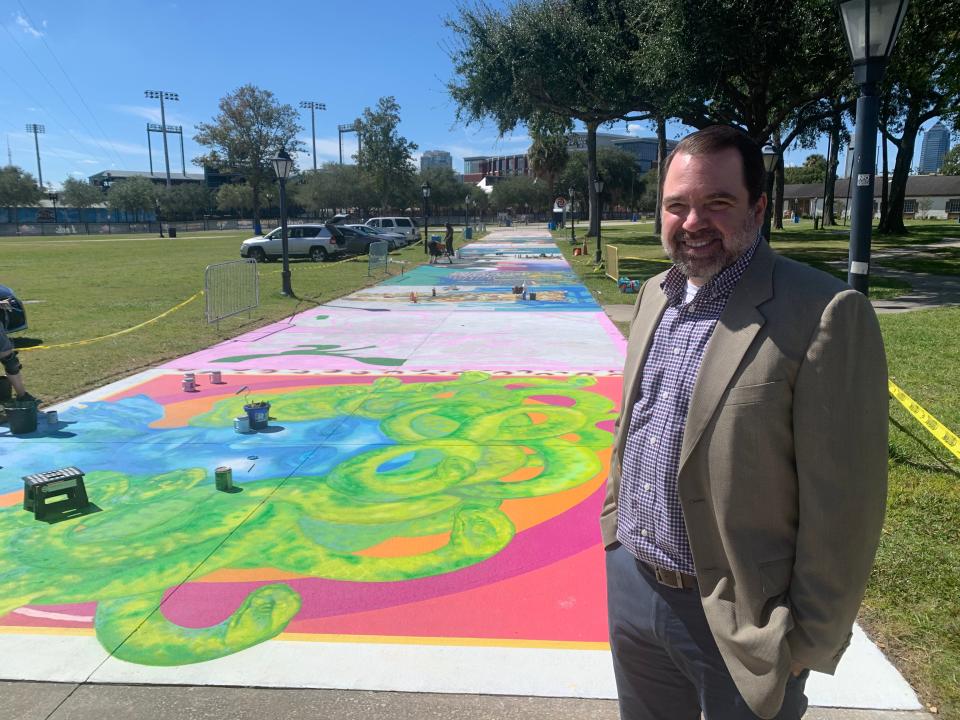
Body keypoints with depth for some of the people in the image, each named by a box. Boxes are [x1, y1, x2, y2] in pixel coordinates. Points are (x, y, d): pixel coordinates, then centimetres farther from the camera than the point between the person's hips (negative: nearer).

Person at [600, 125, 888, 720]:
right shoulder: (654, 294, 4)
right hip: (629, 581, 6)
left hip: (738, 620, -6)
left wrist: (808, 641, -12)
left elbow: (841, 503, -16)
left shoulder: (826, 314, -18)